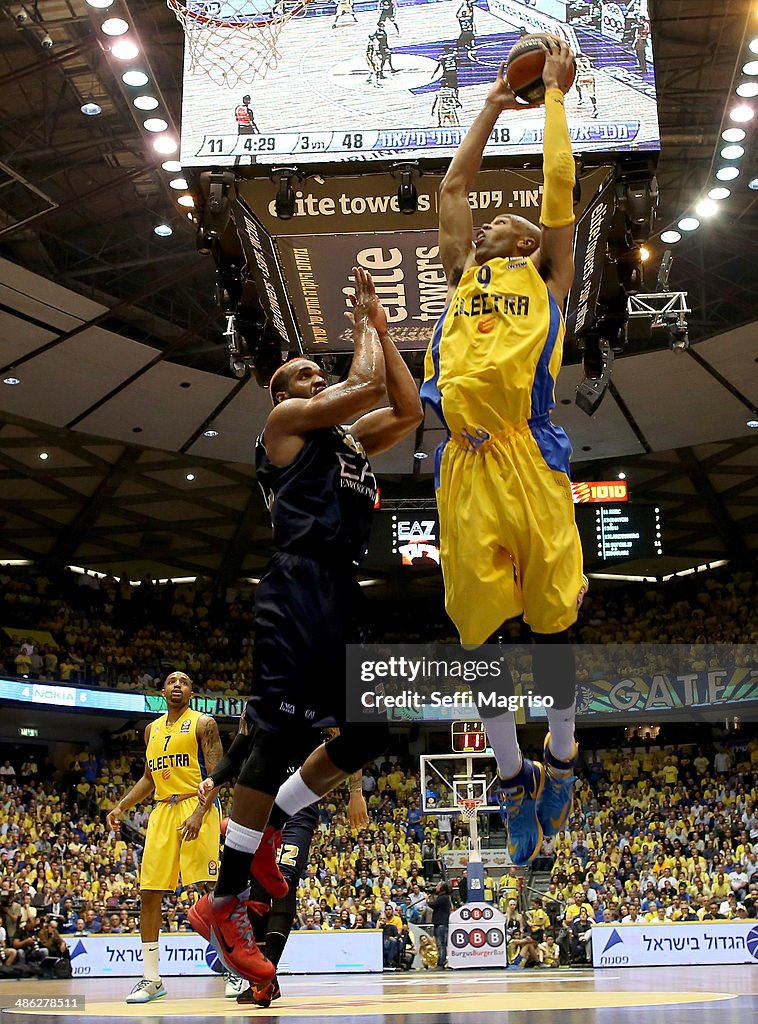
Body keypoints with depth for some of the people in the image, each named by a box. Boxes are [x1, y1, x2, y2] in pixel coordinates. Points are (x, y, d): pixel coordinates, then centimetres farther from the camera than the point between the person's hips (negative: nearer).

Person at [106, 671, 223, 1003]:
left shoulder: (203, 723, 0)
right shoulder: (152, 729, 18)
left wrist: (199, 813, -21)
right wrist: (121, 806, 9)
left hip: (196, 807, -6)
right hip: (162, 811, 6)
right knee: (149, 894, 3)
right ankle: (151, 978, 10)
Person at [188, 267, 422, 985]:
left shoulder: (348, 438, 28)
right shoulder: (287, 421, 5)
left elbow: (407, 408, 20)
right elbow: (366, 384, -5)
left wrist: (378, 324, 20)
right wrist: (363, 325, 13)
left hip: (341, 596, 9)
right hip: (297, 589, -9)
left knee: (369, 734, 6)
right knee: (279, 737, -13)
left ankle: (263, 828, 20)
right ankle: (224, 905, -5)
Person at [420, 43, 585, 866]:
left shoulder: (549, 281, 18)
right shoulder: (461, 279, 25)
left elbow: (559, 182, 17)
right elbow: (453, 187, 30)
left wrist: (552, 90, 27)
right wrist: (492, 105, 39)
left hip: (530, 464, -2)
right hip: (464, 468, 3)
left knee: (550, 624, 4)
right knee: (478, 628, 4)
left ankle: (561, 759, 23)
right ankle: (512, 777, 18)